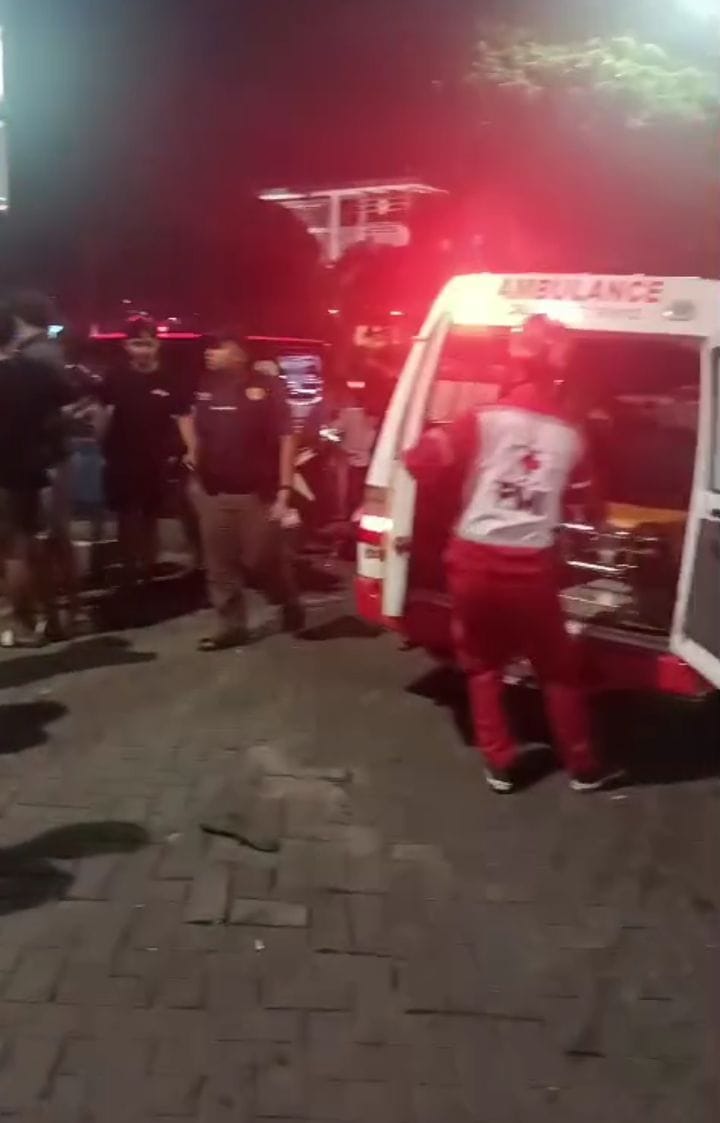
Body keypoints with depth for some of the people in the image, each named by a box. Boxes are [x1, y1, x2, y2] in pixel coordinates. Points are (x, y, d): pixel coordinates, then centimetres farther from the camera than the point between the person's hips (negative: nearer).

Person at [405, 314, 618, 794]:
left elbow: (418, 461, -7)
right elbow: (588, 498, 14)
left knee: (483, 665, 18)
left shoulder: (485, 419, -8)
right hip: (531, 564, 1)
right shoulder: (572, 434, 1)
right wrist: (597, 529, 35)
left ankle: (501, 764, 23)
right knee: (558, 667, 18)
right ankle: (583, 766, 27)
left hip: (475, 558, -1)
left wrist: (440, 440, 13)